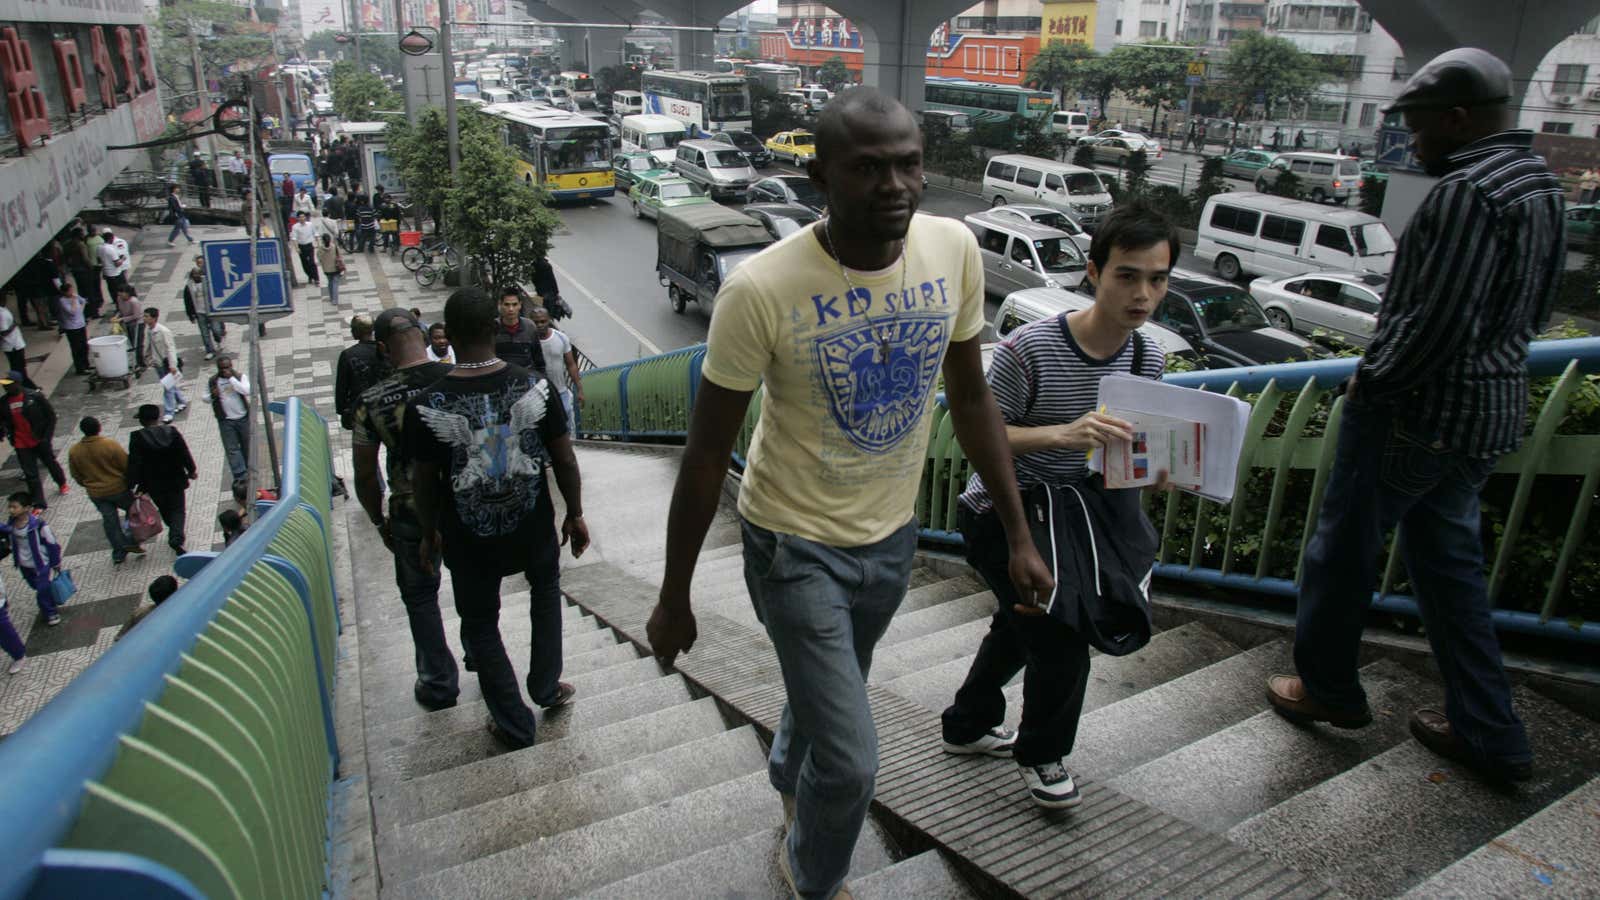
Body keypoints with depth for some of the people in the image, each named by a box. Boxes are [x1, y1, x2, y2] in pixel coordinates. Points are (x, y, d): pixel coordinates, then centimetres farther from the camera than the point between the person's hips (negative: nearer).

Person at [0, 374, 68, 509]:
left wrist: (47, 437, -11)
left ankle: (62, 483, 46)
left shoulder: (34, 396, -13)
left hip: (40, 441, -3)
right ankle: (39, 504, 10)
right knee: (31, 474, 4)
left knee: (50, 463, 18)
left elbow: (51, 415, -8)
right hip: (22, 445, 3)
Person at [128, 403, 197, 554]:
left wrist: (133, 484, -12)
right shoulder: (172, 432, -10)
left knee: (165, 510, 20)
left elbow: (134, 463, -16)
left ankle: (175, 535, 35)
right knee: (178, 509, 9)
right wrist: (192, 471, 9)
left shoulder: (137, 437, -15)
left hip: (153, 484, 0)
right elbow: (185, 454, -5)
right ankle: (177, 538, -9)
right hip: (175, 480, 0)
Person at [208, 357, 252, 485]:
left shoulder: (240, 377, -5)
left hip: (243, 418, 0)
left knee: (247, 446, 12)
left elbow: (247, 391, -22)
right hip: (226, 421, 0)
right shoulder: (212, 382, 0)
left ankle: (249, 471, 30)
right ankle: (240, 476, -2)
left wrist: (231, 378, -24)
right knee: (232, 449, -3)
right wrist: (212, 396, -15)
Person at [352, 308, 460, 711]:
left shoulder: (370, 402, -12)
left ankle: (438, 684, 27)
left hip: (412, 515, -1)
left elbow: (365, 475, -4)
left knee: (420, 596, 19)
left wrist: (380, 523, 11)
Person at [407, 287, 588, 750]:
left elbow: (423, 482, -7)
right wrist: (575, 515, 8)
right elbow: (564, 459, -7)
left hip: (470, 540, -1)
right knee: (546, 588, 31)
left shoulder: (426, 406, -18)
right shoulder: (534, 387, -14)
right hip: (532, 528, 2)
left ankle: (514, 724, 27)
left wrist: (429, 534, 11)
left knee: (480, 624, 19)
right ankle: (546, 687, 37)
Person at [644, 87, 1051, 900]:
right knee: (851, 761, 0)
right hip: (796, 547, -5)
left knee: (827, 694, 29)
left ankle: (788, 779, 64)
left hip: (892, 536, 5)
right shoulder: (761, 290, -27)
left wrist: (1019, 535, 2)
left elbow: (971, 398, 0)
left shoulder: (954, 249, -13)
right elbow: (707, 454, -16)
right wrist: (673, 599, -8)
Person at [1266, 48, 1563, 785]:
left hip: (1419, 410, -10)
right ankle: (1489, 734, 24)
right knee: (1448, 559, 18)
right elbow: (1535, 309, 18)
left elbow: (1439, 320, -25)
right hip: (1491, 409, 10)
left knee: (1343, 546, 8)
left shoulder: (1466, 192, -20)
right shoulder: (1539, 184, 12)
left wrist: (1371, 380, -13)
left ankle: (1327, 686, 26)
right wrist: (1493, 361, 16)